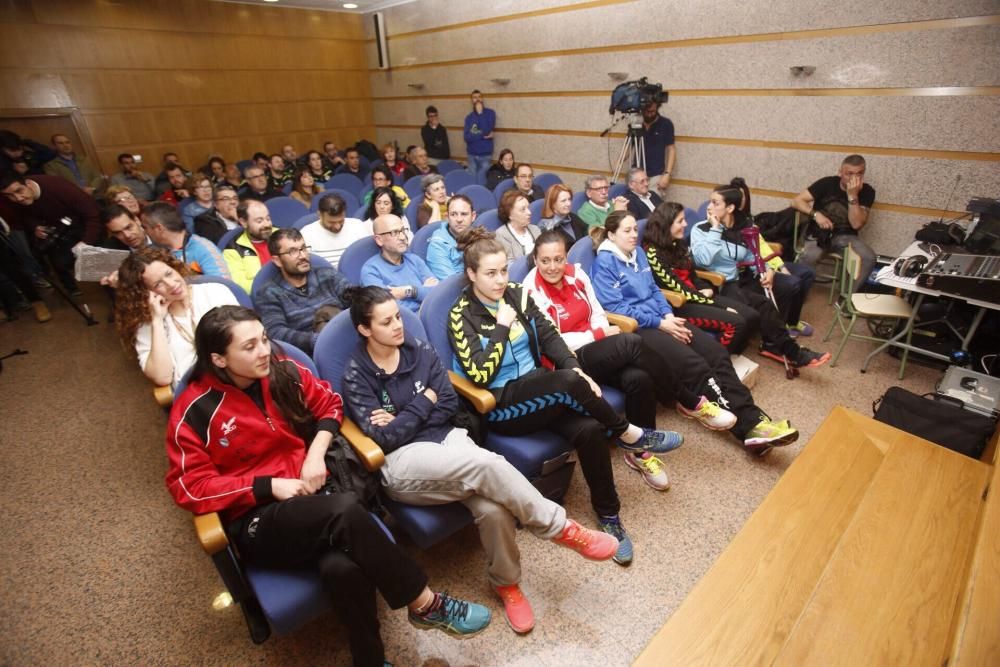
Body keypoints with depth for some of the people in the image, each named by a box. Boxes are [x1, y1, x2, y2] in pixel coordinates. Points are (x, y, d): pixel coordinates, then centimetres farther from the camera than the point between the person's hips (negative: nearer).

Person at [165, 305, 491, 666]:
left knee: (343, 567, -32)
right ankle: (426, 604, -17)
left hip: (309, 494, 3)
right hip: (256, 521, -3)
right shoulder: (194, 411, -9)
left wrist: (316, 453, -6)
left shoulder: (283, 371, 0)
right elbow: (189, 487, -8)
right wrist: (267, 486, -17)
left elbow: (329, 403, 12)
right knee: (345, 511, -35)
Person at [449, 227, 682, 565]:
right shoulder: (461, 315, -8)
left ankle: (608, 515, -1)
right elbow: (480, 375, -17)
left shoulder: (517, 294, 8)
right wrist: (502, 327, -15)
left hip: (540, 390, 5)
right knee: (568, 382, -31)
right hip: (501, 405, -5)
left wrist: (575, 369, -12)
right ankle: (629, 434, -6)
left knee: (590, 429, -22)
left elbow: (550, 336, 4)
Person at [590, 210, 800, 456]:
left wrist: (669, 315, -2)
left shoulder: (638, 253, 17)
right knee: (696, 365, -23)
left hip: (661, 320, 8)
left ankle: (752, 419, -15)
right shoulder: (604, 263, -7)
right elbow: (615, 308, -14)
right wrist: (660, 323, -15)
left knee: (716, 352, -12)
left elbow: (653, 289, 19)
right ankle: (747, 426, -18)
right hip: (635, 328, -8)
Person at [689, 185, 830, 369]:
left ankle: (772, 343, -2)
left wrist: (767, 271, -7)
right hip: (719, 286, -7)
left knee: (791, 287, -7)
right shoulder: (701, 229, -6)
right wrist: (715, 229, -19)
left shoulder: (745, 226, 8)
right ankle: (791, 352, -9)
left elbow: (752, 257, 13)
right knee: (764, 305, -26)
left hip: (742, 279, 7)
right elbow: (703, 260, -24)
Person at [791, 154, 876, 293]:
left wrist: (852, 195, -22)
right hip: (819, 233, -2)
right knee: (808, 256, -35)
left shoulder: (867, 192, -3)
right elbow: (796, 201, -10)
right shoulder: (828, 183, -5)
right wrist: (816, 214, -24)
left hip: (845, 236, 2)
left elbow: (856, 224, -14)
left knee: (869, 258, -26)